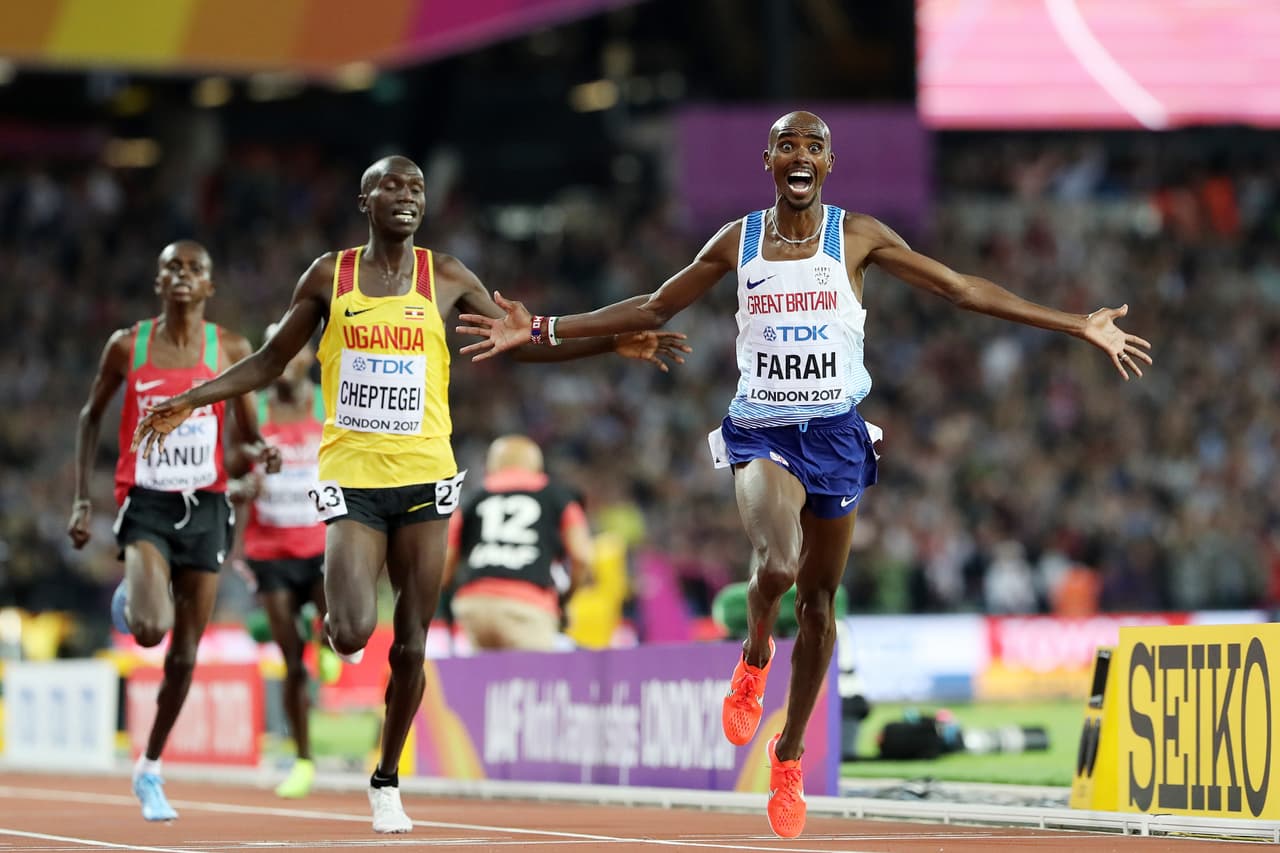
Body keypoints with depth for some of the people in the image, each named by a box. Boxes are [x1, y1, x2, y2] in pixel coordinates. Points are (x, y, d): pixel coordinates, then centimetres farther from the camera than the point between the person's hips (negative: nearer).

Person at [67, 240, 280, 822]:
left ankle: (150, 769, 24)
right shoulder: (128, 346, -1)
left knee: (184, 655, 6)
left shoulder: (230, 351, 1)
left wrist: (259, 453, -18)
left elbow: (247, 438, 7)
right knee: (150, 630, -25)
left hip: (204, 508, 2)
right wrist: (82, 500, 6)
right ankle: (130, 600, 14)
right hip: (146, 506, -2)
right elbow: (91, 417, 11)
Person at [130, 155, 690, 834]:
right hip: (352, 477, -1)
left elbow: (521, 341, 14)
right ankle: (337, 623, 19)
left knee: (409, 646, 2)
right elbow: (270, 362, 12)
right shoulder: (329, 276, 4)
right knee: (354, 634, -19)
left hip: (424, 478, 1)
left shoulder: (445, 278, 6)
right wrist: (191, 400, 3)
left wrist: (614, 345, 4)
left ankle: (387, 781, 20)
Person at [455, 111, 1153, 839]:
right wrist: (543, 331, 8)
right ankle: (755, 656, 6)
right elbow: (653, 309, 12)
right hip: (761, 430, -1)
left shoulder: (858, 236, 0)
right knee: (777, 564, -28)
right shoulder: (738, 241, 4)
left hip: (834, 431, 1)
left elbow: (963, 290, 2)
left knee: (818, 598, 6)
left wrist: (1078, 327, -2)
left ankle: (790, 754, 24)